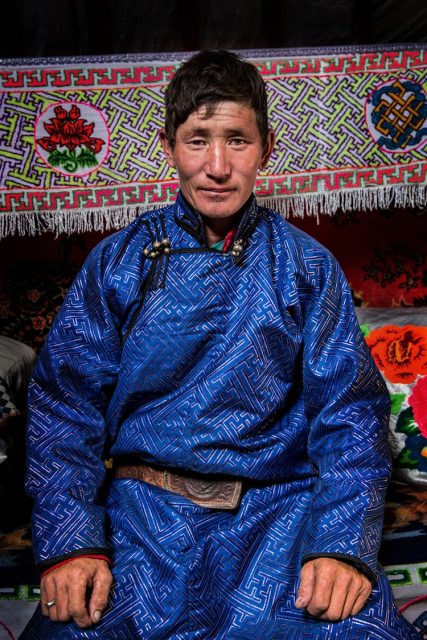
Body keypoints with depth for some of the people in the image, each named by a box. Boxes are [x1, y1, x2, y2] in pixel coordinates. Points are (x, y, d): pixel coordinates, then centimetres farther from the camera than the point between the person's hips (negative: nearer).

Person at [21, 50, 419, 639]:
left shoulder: (307, 266, 6)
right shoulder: (118, 262, 6)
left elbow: (349, 408, 1)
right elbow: (65, 400, 2)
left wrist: (343, 542, -13)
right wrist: (71, 539, -11)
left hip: (281, 507, 0)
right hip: (142, 509, 1)